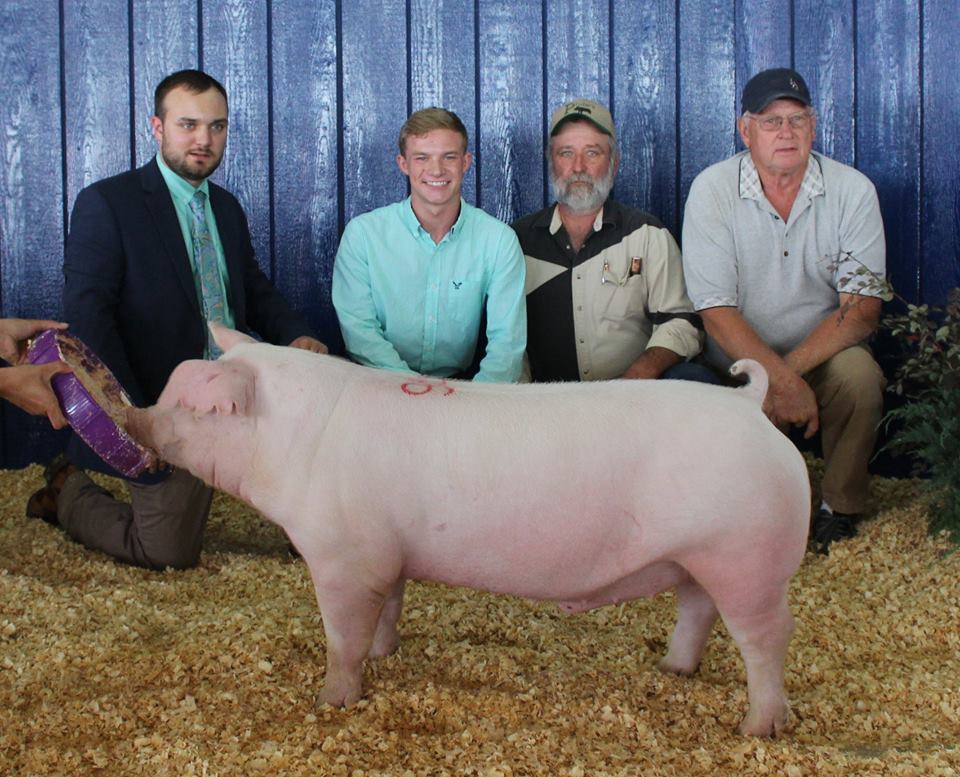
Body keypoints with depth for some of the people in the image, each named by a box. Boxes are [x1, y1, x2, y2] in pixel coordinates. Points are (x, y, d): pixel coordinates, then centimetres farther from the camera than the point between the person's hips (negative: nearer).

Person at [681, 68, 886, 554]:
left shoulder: (852, 190, -4)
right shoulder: (712, 190, -8)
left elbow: (862, 309, -10)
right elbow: (716, 312, -13)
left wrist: (790, 368, -24)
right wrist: (780, 380, -27)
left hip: (822, 357, 1)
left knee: (859, 372, -32)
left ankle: (840, 510, -10)